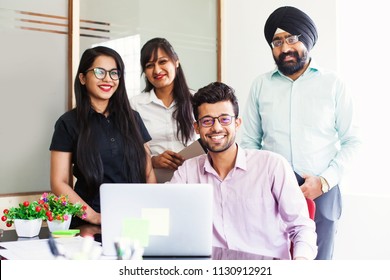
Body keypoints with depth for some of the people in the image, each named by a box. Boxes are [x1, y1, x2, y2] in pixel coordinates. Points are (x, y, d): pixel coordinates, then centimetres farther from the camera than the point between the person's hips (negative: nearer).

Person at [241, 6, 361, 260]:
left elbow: (352, 141, 3)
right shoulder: (260, 85, 8)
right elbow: (249, 142, 10)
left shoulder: (333, 84, 2)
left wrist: (325, 181, -9)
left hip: (320, 193, -1)